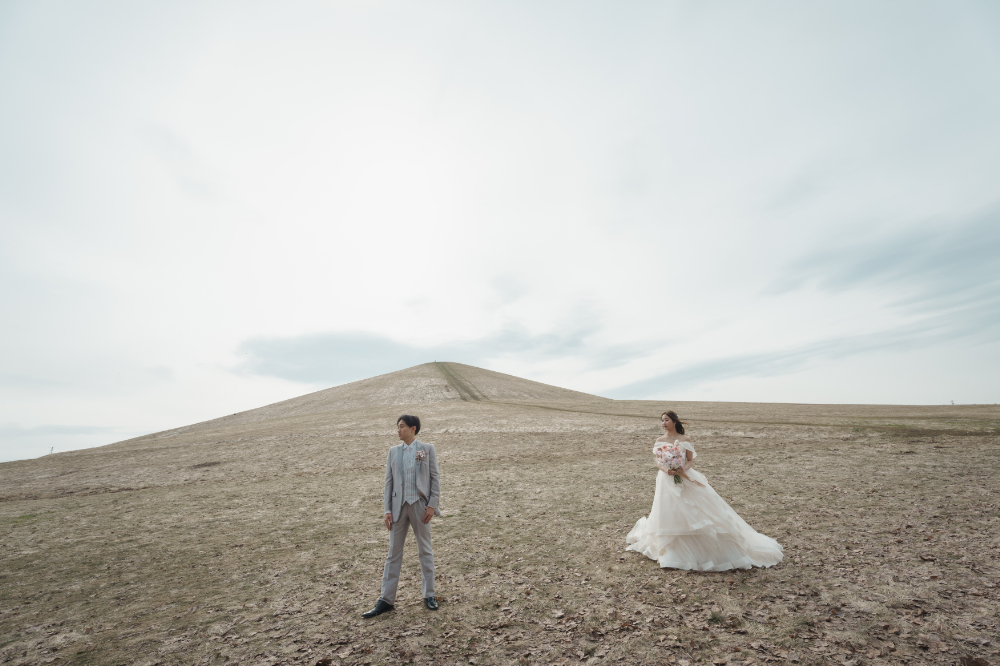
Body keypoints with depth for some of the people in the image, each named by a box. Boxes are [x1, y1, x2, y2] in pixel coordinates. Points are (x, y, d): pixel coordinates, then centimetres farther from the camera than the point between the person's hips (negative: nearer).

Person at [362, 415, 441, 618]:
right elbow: (389, 481, 6)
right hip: (399, 506, 3)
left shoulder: (427, 449, -4)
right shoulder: (393, 451, 5)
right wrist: (387, 510, 1)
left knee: (425, 551, 11)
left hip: (420, 506, -2)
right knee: (393, 553, 11)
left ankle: (429, 595, 27)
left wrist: (432, 505, -9)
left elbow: (435, 478, -4)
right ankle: (386, 600, 24)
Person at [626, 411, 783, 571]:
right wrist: (665, 469, -21)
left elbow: (691, 461, -2)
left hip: (686, 479, -1)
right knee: (669, 514, 5)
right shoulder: (660, 441, 1)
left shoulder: (684, 440, -4)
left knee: (699, 511, -1)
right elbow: (658, 461, 0)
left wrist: (683, 469, -22)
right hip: (667, 481, 1)